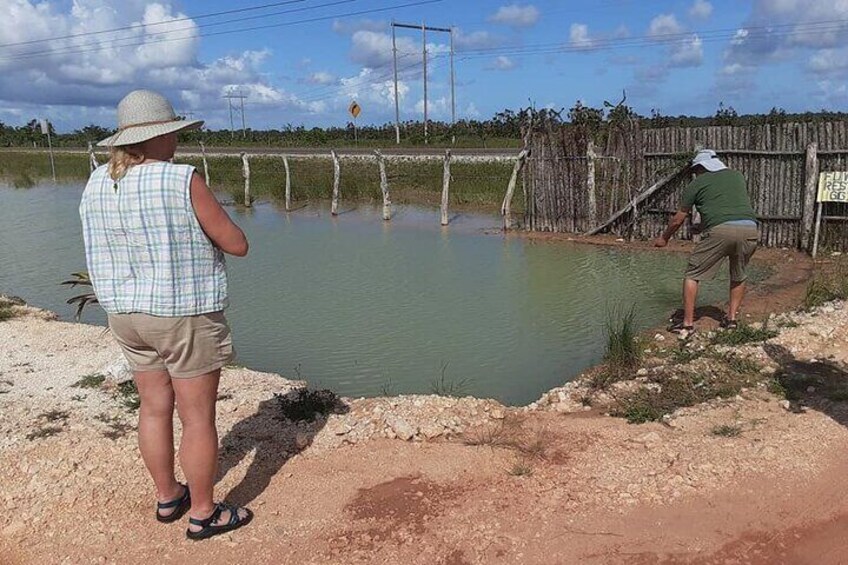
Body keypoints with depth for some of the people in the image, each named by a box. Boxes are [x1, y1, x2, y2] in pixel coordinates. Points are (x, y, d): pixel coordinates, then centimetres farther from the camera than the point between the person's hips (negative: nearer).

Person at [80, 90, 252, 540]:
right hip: (185, 317, -7)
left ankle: (167, 497, 35)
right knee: (198, 417, 6)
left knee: (155, 407, 19)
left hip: (127, 314, 7)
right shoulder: (182, 181, -19)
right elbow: (237, 245, -15)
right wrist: (210, 223, 4)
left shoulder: (97, 184, 2)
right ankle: (203, 514, 19)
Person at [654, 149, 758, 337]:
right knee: (739, 276, 25)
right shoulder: (738, 176, 26)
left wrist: (664, 238, 34)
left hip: (720, 230, -4)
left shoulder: (697, 183, 15)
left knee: (693, 274, 6)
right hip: (750, 228, 4)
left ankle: (688, 324, 3)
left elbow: (678, 219, 20)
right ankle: (731, 318, 25)